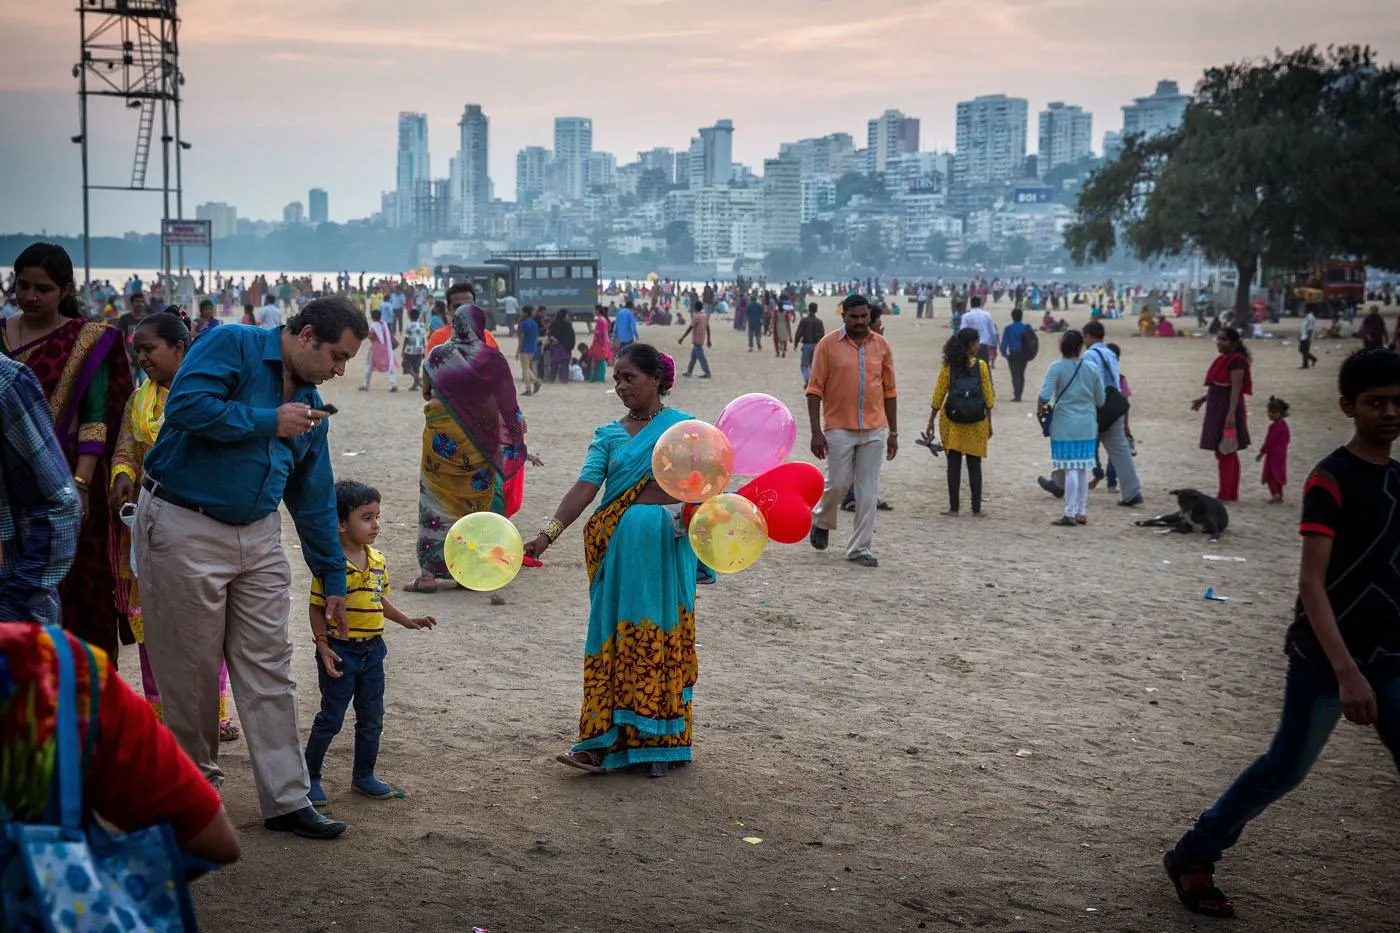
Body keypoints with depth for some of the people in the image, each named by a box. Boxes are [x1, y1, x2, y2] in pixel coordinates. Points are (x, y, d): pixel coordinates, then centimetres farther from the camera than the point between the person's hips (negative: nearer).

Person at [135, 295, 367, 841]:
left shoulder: (310, 406, 12)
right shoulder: (231, 345, -9)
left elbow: (315, 500, 18)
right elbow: (185, 405, -25)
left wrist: (333, 578, 19)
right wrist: (268, 422, -16)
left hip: (258, 538, 7)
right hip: (184, 526, -6)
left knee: (270, 671, 4)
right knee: (192, 669, 4)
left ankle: (287, 800, 8)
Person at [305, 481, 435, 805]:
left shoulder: (378, 562, 5)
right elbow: (317, 608, -13)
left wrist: (408, 621, 14)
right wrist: (323, 647, -18)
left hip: (372, 649, 7)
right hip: (341, 651, -7)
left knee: (372, 718, 14)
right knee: (331, 718, 3)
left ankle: (364, 776, 28)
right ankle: (310, 776, 17)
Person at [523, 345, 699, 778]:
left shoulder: (684, 427, 4)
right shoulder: (609, 436, 10)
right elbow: (584, 489, -1)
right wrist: (547, 534, -14)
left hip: (666, 550, -2)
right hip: (618, 548, 2)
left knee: (663, 638, 2)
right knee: (614, 637, 1)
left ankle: (658, 741, 11)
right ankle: (603, 742, 2)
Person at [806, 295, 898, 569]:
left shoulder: (881, 345, 6)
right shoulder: (828, 345, -3)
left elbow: (889, 391, 12)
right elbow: (815, 389, -3)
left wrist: (893, 432, 9)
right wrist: (816, 431, -10)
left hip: (874, 430, 3)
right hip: (839, 428, -3)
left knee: (868, 490, 3)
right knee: (837, 483, -2)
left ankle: (861, 548, 10)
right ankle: (821, 520, 29)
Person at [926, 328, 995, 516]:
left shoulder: (948, 366, -1)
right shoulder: (981, 365, -4)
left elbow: (938, 396, 0)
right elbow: (988, 397, -3)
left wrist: (931, 422, 7)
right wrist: (989, 423, 6)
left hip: (952, 422, 0)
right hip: (976, 423, 0)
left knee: (954, 465, 5)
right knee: (975, 465, 7)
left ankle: (954, 507, 5)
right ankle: (976, 508, 9)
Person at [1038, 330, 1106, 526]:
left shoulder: (1057, 368, -11)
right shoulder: (1092, 369, 1)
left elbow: (1044, 396, -18)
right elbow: (1100, 400, 6)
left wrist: (1042, 409, 2)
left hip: (1064, 426, -4)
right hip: (1087, 426, 4)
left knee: (1070, 470, -3)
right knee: (1083, 470, 12)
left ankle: (1070, 514, -2)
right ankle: (1082, 513, 18)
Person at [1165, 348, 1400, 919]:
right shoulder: (1331, 480, -14)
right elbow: (1311, 584, -21)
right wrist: (1346, 671, -29)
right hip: (1325, 658, -6)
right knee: (1286, 769, 2)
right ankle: (1192, 858, 19)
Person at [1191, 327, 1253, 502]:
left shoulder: (1236, 360, -16)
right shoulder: (1222, 359, 13)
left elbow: (1236, 389, -22)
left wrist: (1231, 414, -27)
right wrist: (1203, 399, 21)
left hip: (1227, 410, -10)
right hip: (1217, 409, 10)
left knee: (1225, 452, -6)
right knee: (1228, 453, 14)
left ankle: (1226, 494, -1)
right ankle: (1231, 493, 21)